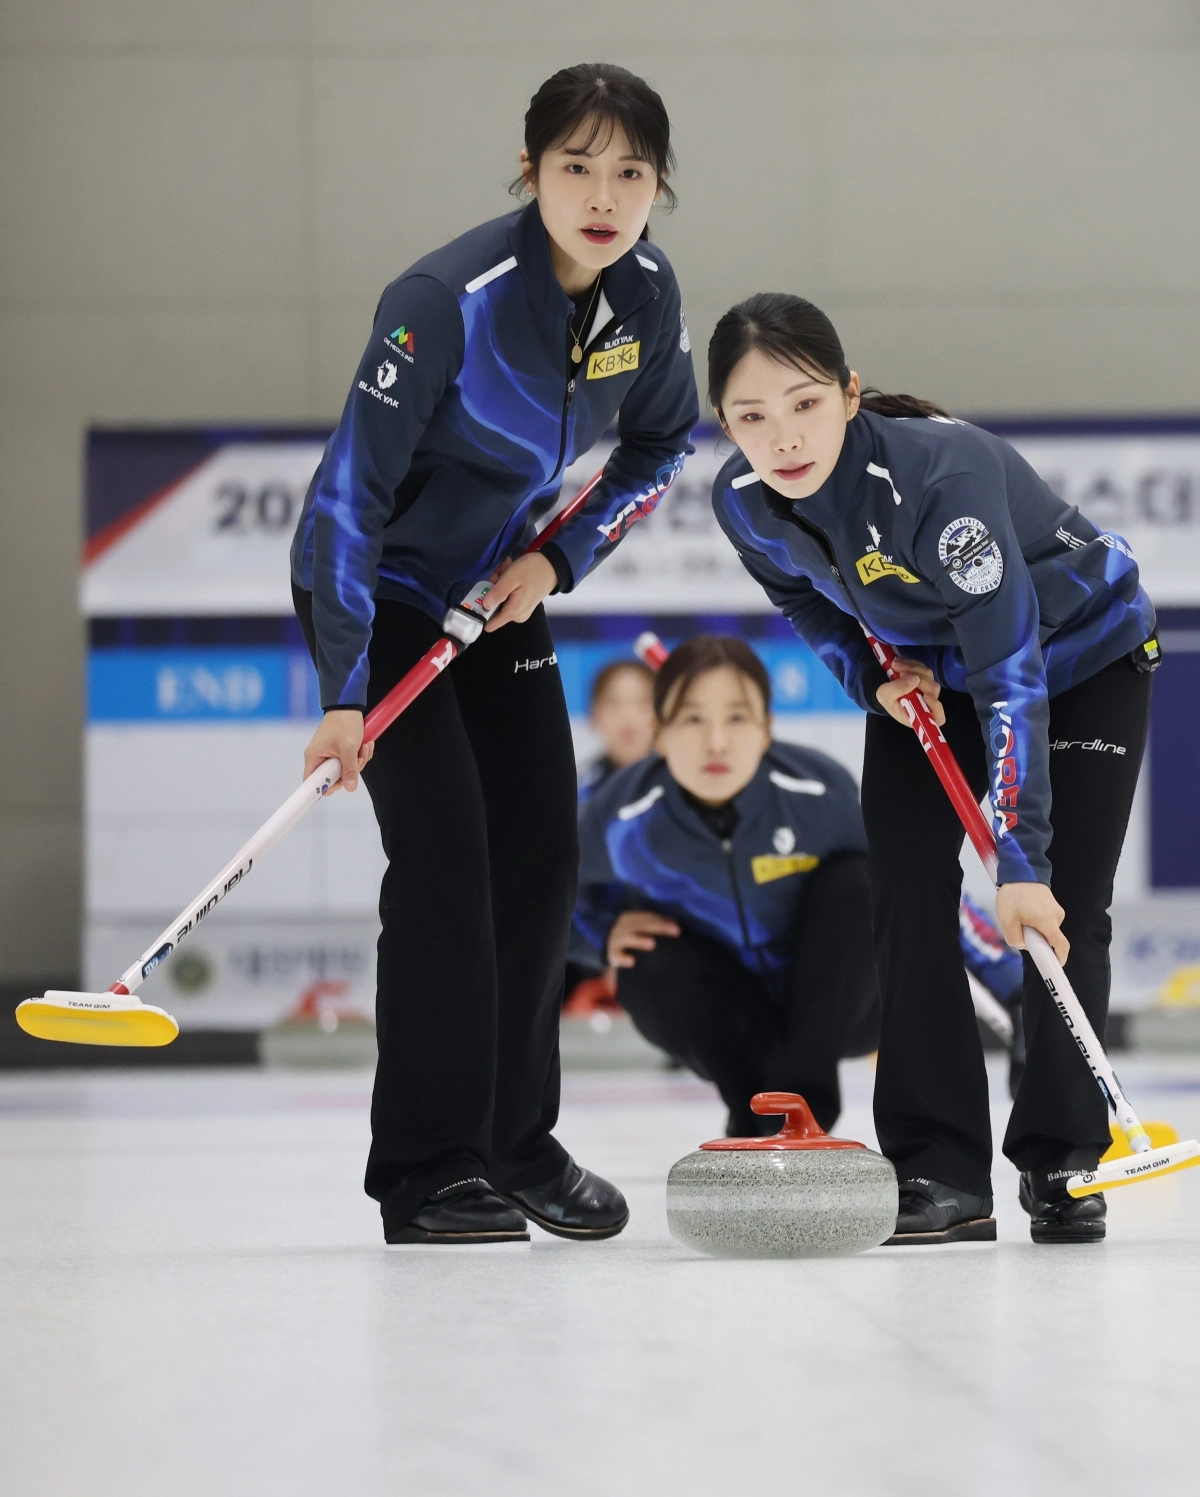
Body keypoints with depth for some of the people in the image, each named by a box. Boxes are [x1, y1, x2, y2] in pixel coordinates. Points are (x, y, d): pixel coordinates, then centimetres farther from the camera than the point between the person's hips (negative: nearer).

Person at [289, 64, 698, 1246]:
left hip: (501, 592, 6)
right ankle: (428, 1177, -9)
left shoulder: (645, 292, -11)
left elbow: (660, 446, 7)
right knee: (445, 851, -15)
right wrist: (342, 695, -32)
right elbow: (350, 490, -29)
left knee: (543, 852, 3)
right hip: (380, 590, -6)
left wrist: (558, 560, -8)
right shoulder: (448, 301, -30)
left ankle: (517, 1142, 16)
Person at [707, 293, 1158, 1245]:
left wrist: (1023, 863, -47)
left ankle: (1061, 1164, 5)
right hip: (927, 671, 5)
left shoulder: (943, 471, -41)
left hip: (1081, 655, -5)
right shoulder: (744, 503, -21)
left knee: (1066, 916, -9)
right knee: (908, 899, -8)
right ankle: (939, 1175, -4)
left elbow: (1011, 673, -42)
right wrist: (874, 678, -17)